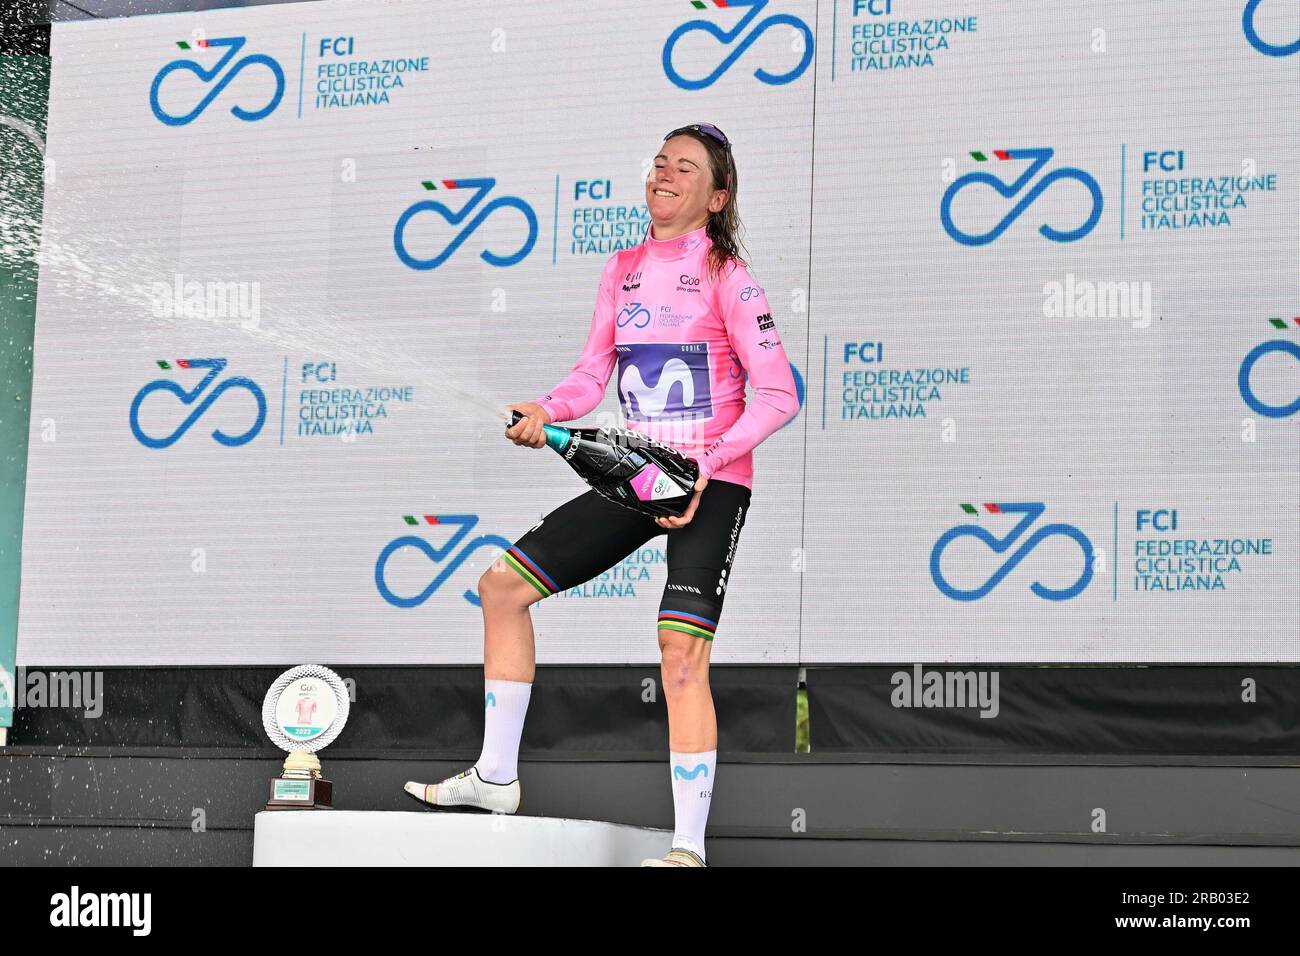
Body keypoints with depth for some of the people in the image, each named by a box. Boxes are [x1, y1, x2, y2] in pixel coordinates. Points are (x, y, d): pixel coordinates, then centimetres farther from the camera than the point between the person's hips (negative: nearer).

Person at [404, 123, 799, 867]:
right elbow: (592, 377, 9)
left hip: (713, 485, -7)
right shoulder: (624, 269, 11)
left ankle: (690, 848, -19)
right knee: (503, 584, 6)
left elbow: (780, 395, -11)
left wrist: (706, 463, -21)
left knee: (682, 650, -21)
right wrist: (546, 412, -13)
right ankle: (496, 777, 17)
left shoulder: (727, 276, -8)